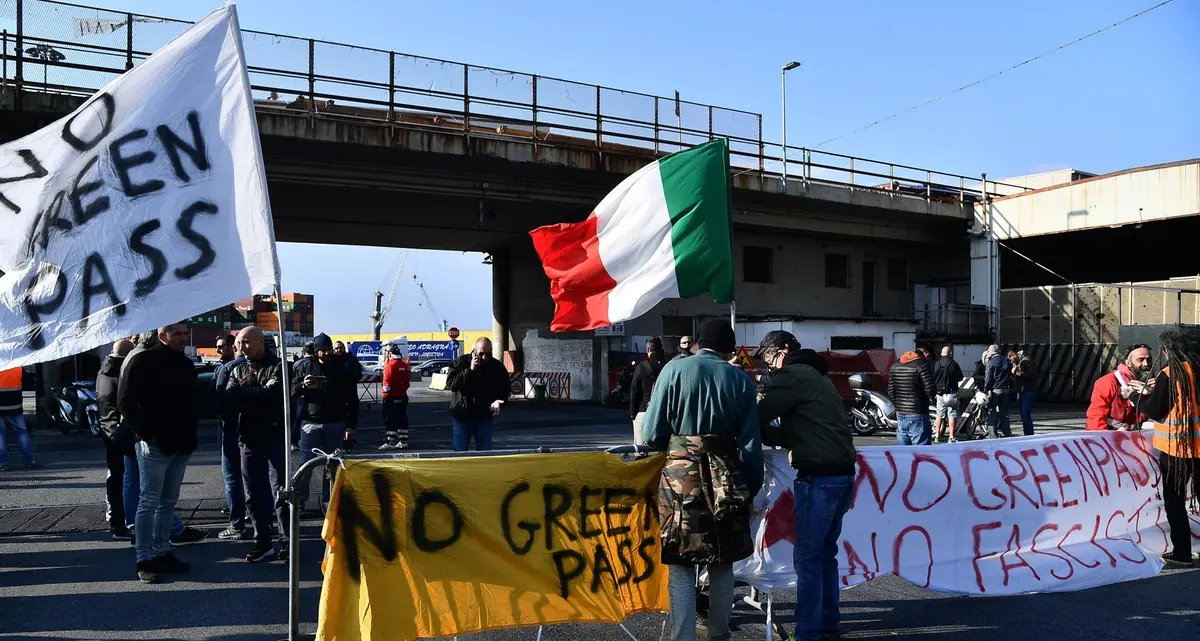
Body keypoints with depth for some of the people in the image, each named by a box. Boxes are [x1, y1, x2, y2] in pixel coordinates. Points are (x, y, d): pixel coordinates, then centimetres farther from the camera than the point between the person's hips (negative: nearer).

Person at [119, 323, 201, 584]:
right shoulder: (142, 361, -7)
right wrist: (145, 432, -13)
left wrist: (190, 430, 10)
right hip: (155, 444, -7)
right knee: (149, 501, -3)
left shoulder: (186, 364, 13)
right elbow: (126, 401, -9)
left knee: (168, 501, 11)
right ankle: (144, 560, 3)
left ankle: (162, 553, 19)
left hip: (181, 444, 7)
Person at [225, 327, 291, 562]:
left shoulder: (278, 366, -4)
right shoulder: (237, 368, 12)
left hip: (275, 437, -5)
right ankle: (263, 541, 20)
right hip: (249, 439, 6)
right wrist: (261, 391, -11)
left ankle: (289, 540, 6)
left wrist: (245, 393, -8)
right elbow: (229, 398, -4)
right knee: (254, 493, 10)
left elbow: (274, 395, -21)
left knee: (279, 490, -4)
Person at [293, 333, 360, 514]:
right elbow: (292, 392, 8)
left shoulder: (344, 367, 0)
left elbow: (352, 399, 1)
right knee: (306, 464, -1)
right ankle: (299, 500, 12)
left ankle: (328, 502, 16)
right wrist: (302, 385, -15)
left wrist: (351, 425, -4)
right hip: (310, 423, 0)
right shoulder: (305, 366, 2)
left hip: (336, 424, 0)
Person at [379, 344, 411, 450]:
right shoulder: (404, 365, 7)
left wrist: (386, 394, -8)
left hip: (392, 397, -7)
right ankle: (403, 441, 15)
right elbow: (408, 379, 13)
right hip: (403, 396, 7)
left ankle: (391, 442, -1)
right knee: (402, 418, 11)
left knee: (390, 420, -2)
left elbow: (387, 383, -18)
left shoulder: (390, 365, -15)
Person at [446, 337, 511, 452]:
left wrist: (498, 401, -14)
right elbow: (450, 384, -15)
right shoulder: (461, 362, -6)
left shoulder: (497, 367, -1)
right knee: (459, 452, 6)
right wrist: (469, 370, -22)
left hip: (484, 418, 1)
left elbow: (504, 390, 7)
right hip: (461, 417, -1)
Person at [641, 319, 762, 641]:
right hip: (725, 478, 2)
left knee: (681, 567, 6)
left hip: (680, 475, -2)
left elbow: (651, 434, -3)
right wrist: (752, 487, 14)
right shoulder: (740, 379, 4)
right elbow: (750, 444, 3)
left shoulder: (674, 369, -1)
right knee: (722, 566, 17)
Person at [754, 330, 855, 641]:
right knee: (825, 552, 17)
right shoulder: (817, 378, 21)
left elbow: (758, 416, -12)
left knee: (807, 557, -4)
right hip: (842, 474, 9)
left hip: (818, 478, -9)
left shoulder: (792, 376, -8)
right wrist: (762, 432, 13)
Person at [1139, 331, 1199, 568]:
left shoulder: (1168, 375, -15)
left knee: (1174, 500, 5)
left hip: (1176, 446, -5)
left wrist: (1140, 397, 4)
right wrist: (1158, 390, 14)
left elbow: (1155, 411, -13)